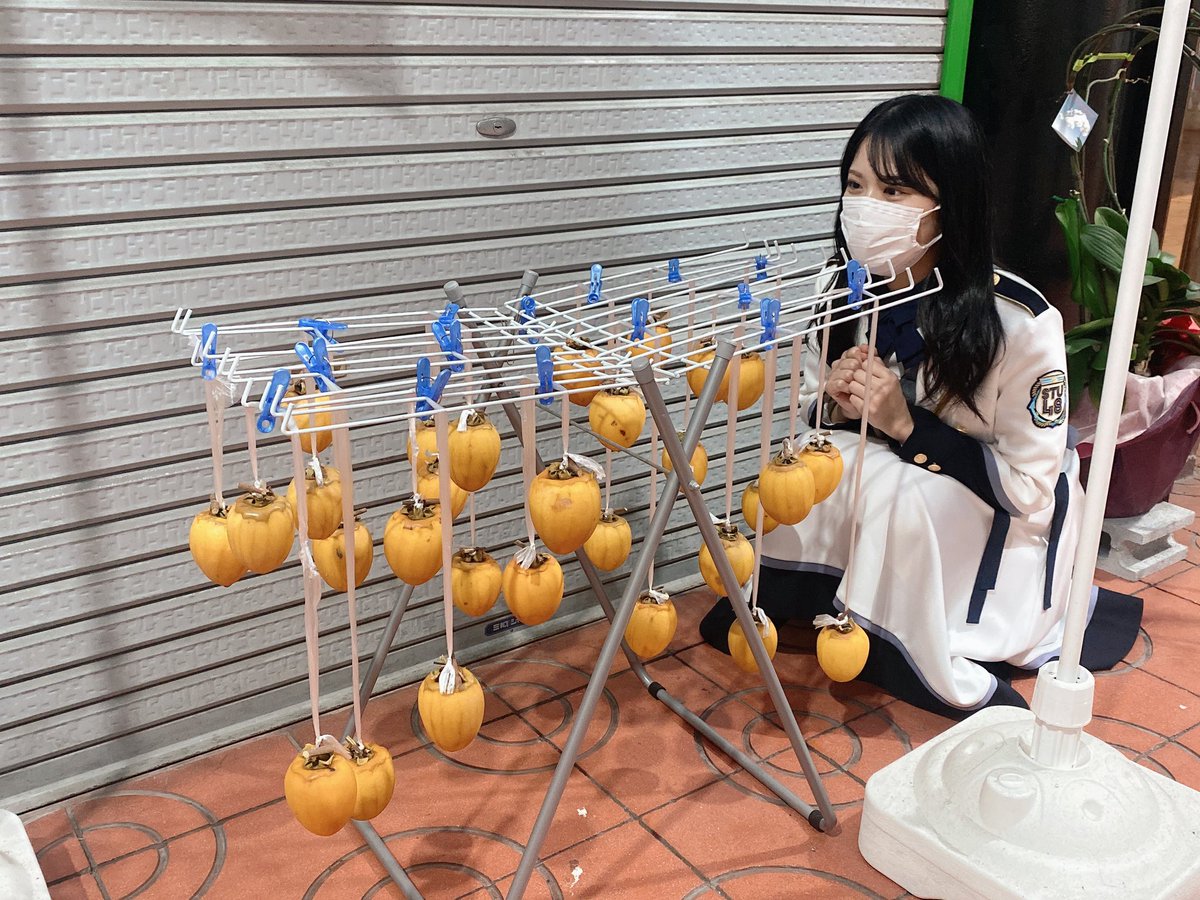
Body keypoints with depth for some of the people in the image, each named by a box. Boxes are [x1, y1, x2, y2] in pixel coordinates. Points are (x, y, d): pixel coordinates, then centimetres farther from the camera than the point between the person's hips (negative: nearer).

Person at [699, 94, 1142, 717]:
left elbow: (1029, 489, -21)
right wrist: (837, 405, -21)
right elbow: (813, 425, 3)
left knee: (894, 487, -33)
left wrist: (906, 425, -29)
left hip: (1008, 528, -4)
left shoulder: (1019, 322, -25)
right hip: (888, 522, 5)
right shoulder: (847, 294, -10)